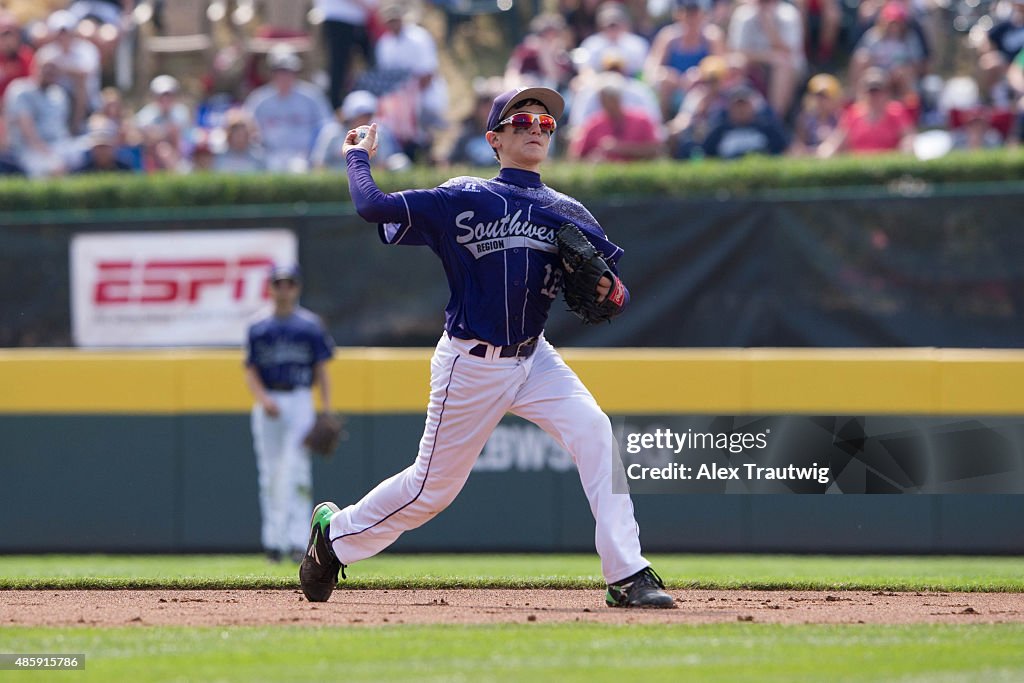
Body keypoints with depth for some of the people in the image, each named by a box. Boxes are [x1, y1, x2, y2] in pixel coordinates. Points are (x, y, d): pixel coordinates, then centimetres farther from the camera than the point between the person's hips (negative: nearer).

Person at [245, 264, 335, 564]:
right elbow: (251, 372, 9)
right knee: (269, 474, 3)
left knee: (296, 472, -13)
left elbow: (321, 370, 6)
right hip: (267, 405, 2)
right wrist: (263, 398, -11)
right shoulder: (258, 329, 10)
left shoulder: (311, 326, 6)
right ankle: (272, 540, 9)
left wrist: (327, 411, -4)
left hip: (300, 401, -2)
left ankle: (297, 539, -19)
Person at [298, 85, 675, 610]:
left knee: (593, 431, -21)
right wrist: (358, 156, 3)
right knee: (433, 487, 6)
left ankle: (626, 576, -22)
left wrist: (610, 292, -19)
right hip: (471, 365, -4)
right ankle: (336, 533, 33)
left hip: (533, 359, 4)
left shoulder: (569, 215, 4)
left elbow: (616, 296, 5)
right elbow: (372, 206, -14)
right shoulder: (464, 199, -10)